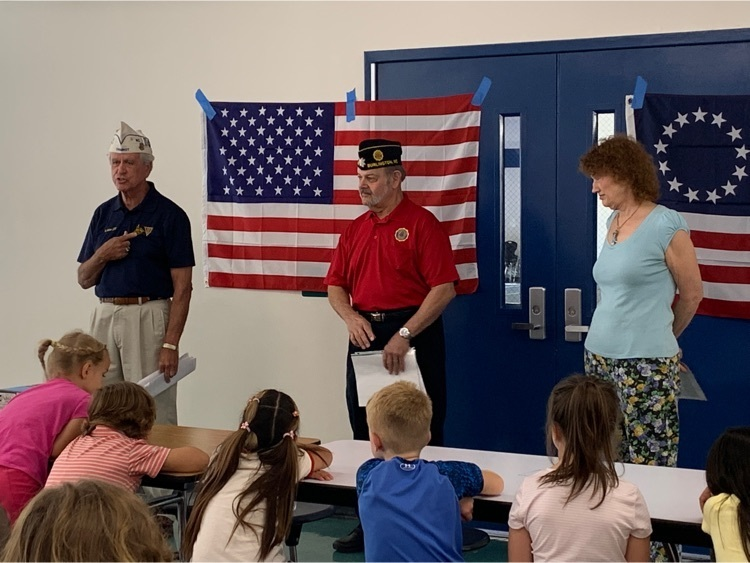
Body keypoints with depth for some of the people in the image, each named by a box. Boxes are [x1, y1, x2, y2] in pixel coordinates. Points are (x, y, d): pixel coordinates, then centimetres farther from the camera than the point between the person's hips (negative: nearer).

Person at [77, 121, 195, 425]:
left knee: (154, 416, -4)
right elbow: (84, 280, 14)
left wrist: (171, 344, -16)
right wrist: (102, 254, -7)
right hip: (104, 316, 5)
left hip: (148, 317, -5)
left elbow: (182, 287, -8)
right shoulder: (103, 213, 12)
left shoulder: (169, 215, -5)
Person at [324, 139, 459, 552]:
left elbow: (444, 288, -15)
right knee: (366, 435, 11)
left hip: (412, 335, -7)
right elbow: (335, 285, 15)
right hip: (366, 336, 7)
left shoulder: (421, 223, -8)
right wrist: (351, 317, -6)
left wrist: (405, 335, -20)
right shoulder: (355, 229, 13)